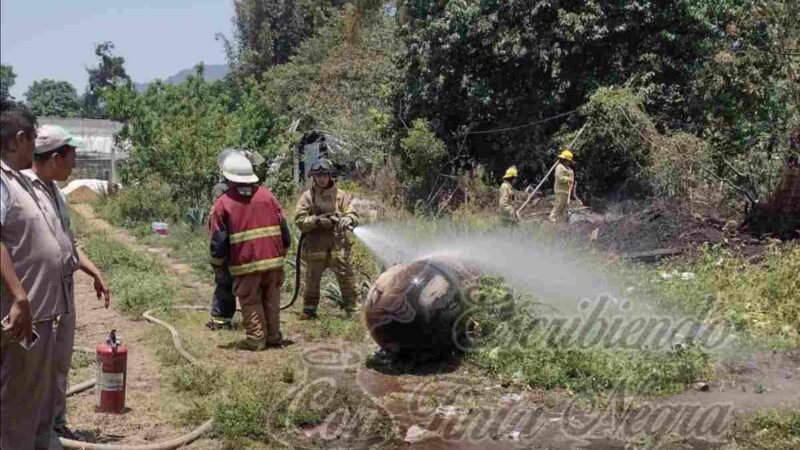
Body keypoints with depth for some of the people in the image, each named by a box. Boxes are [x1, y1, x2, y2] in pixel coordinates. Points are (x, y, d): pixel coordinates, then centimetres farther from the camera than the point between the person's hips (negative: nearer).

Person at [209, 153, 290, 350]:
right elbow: (283, 227, 8)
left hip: (245, 263, -3)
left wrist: (217, 263, 10)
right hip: (273, 260, 4)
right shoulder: (267, 195, 7)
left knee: (250, 301, 5)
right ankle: (273, 336, 18)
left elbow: (219, 239, -3)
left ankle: (256, 339, 3)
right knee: (271, 299, 13)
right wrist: (282, 252, 21)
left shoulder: (223, 203, -4)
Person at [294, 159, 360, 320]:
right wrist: (317, 220, -17)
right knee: (312, 278, 8)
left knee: (346, 276, -2)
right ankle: (309, 309, 20)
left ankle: (352, 307, 6)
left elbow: (353, 215, 1)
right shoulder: (307, 196, 2)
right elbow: (299, 220, -2)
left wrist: (347, 219, -22)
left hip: (338, 244, 0)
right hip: (315, 244, 0)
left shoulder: (341, 195, 5)